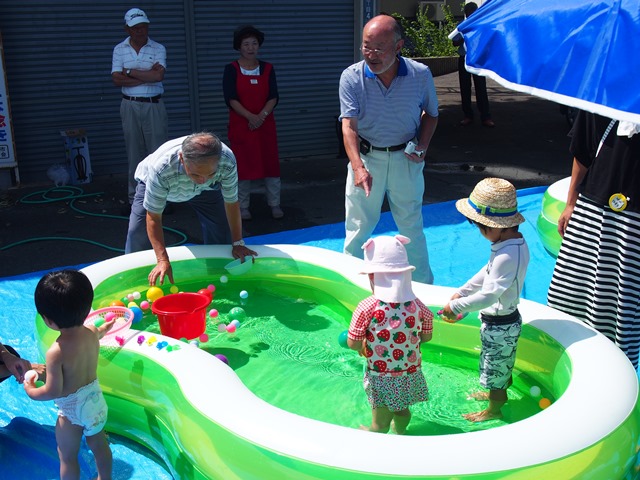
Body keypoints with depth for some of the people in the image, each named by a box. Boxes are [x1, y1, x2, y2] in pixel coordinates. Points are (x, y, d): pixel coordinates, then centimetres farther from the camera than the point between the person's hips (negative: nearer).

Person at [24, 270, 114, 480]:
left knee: (67, 456, 17)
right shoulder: (92, 332, -12)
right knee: (99, 444, 27)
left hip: (72, 408, -6)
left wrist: (31, 391, -4)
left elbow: (53, 391, -25)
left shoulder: (56, 353, -32)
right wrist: (103, 329, 39)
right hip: (95, 398, 6)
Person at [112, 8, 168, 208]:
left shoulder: (158, 48, 0)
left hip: (154, 105, -1)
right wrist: (147, 75, -12)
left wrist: (130, 72, -10)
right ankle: (135, 198, 15)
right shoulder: (119, 49, 4)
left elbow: (158, 75, -16)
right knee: (134, 153, 7)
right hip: (130, 106, 1)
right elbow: (117, 80, -8)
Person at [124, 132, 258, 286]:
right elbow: (153, 217, -36)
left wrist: (238, 243, -18)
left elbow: (231, 203, -24)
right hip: (152, 183, -2)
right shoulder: (160, 168, -47)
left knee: (222, 228, -4)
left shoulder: (227, 161, -41)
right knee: (138, 232, -13)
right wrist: (163, 260, -40)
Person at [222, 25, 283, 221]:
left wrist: (262, 115, -18)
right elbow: (231, 99, -11)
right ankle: (243, 207, 14)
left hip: (265, 124, 2)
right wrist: (250, 117, -22)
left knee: (271, 164, 4)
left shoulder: (267, 68, 6)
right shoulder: (231, 69, -2)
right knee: (243, 166, 2)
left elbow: (273, 97, -1)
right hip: (241, 125, -2)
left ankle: (274, 204, 16)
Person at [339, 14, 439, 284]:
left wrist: (422, 145, -10)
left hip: (406, 160, 1)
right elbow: (349, 126, -21)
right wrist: (358, 167, -36)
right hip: (365, 157, -1)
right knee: (358, 227, 6)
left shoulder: (420, 75, -9)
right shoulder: (352, 77, -14)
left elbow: (430, 114, 8)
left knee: (412, 226, 12)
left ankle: (424, 286, 28)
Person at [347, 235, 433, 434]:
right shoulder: (419, 307, -15)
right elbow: (426, 337, 1)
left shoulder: (366, 307, -25)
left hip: (380, 378, -3)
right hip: (410, 375, 4)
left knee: (380, 423, 16)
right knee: (402, 410, 31)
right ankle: (400, 431, 57)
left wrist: (364, 344, 5)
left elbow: (352, 344, -16)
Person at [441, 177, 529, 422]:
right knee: (502, 364, 31)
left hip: (499, 325, -9)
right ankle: (499, 393, 55)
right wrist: (461, 292, 7)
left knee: (495, 370, 15)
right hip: (507, 318, 9)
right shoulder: (515, 241, -3)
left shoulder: (507, 256, -35)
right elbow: (487, 272, 8)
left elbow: (488, 295, -33)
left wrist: (455, 306, -22)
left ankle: (494, 410, 36)